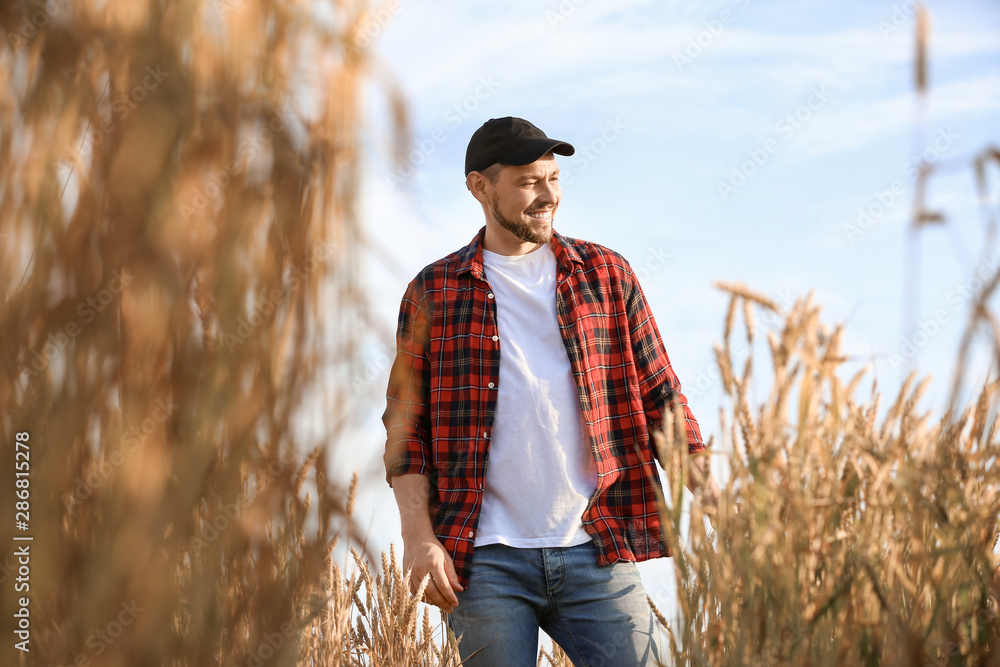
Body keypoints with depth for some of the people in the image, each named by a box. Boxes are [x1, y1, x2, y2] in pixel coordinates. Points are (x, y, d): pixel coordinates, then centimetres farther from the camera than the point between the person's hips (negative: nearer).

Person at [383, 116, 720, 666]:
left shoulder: (606, 275, 10)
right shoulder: (432, 293, 7)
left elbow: (660, 396, 10)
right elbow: (406, 426, 6)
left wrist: (708, 494, -1)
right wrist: (418, 535, -5)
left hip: (595, 552, 1)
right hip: (486, 560, -1)